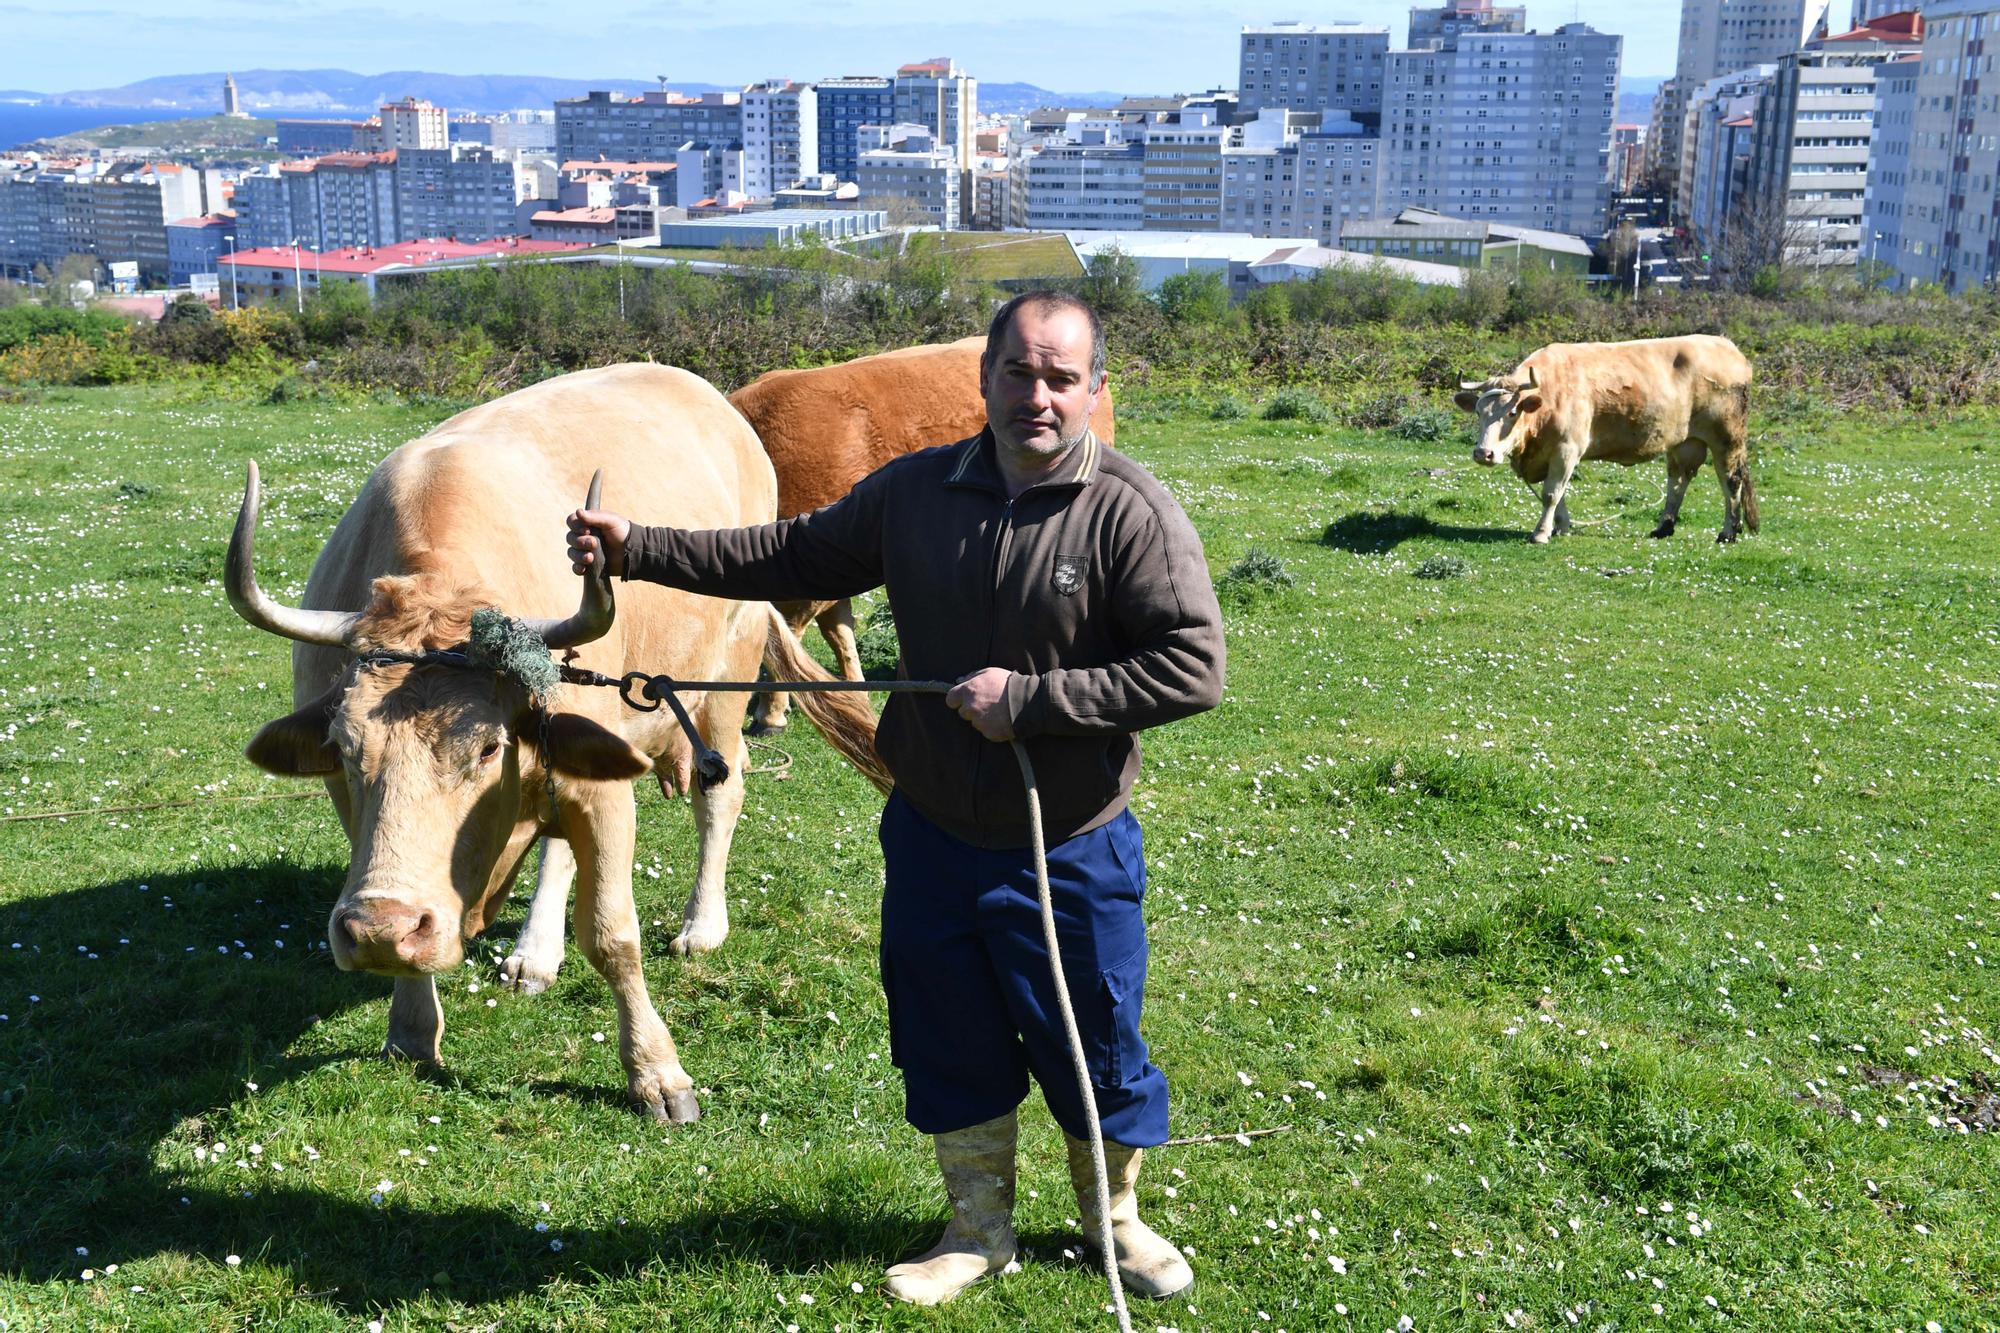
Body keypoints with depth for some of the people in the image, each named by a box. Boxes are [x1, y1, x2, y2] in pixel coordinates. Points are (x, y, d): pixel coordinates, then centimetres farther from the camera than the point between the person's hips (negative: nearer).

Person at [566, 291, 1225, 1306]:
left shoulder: (1131, 513, -16)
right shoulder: (916, 490, -2)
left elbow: (1192, 667, -20)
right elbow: (796, 556, 10)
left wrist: (1029, 699, -23)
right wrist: (638, 550, 5)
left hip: (1072, 855, -4)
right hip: (931, 839, 4)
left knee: (1095, 1050, 13)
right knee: (949, 1046, 17)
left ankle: (1116, 1221, 41)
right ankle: (979, 1232, 40)